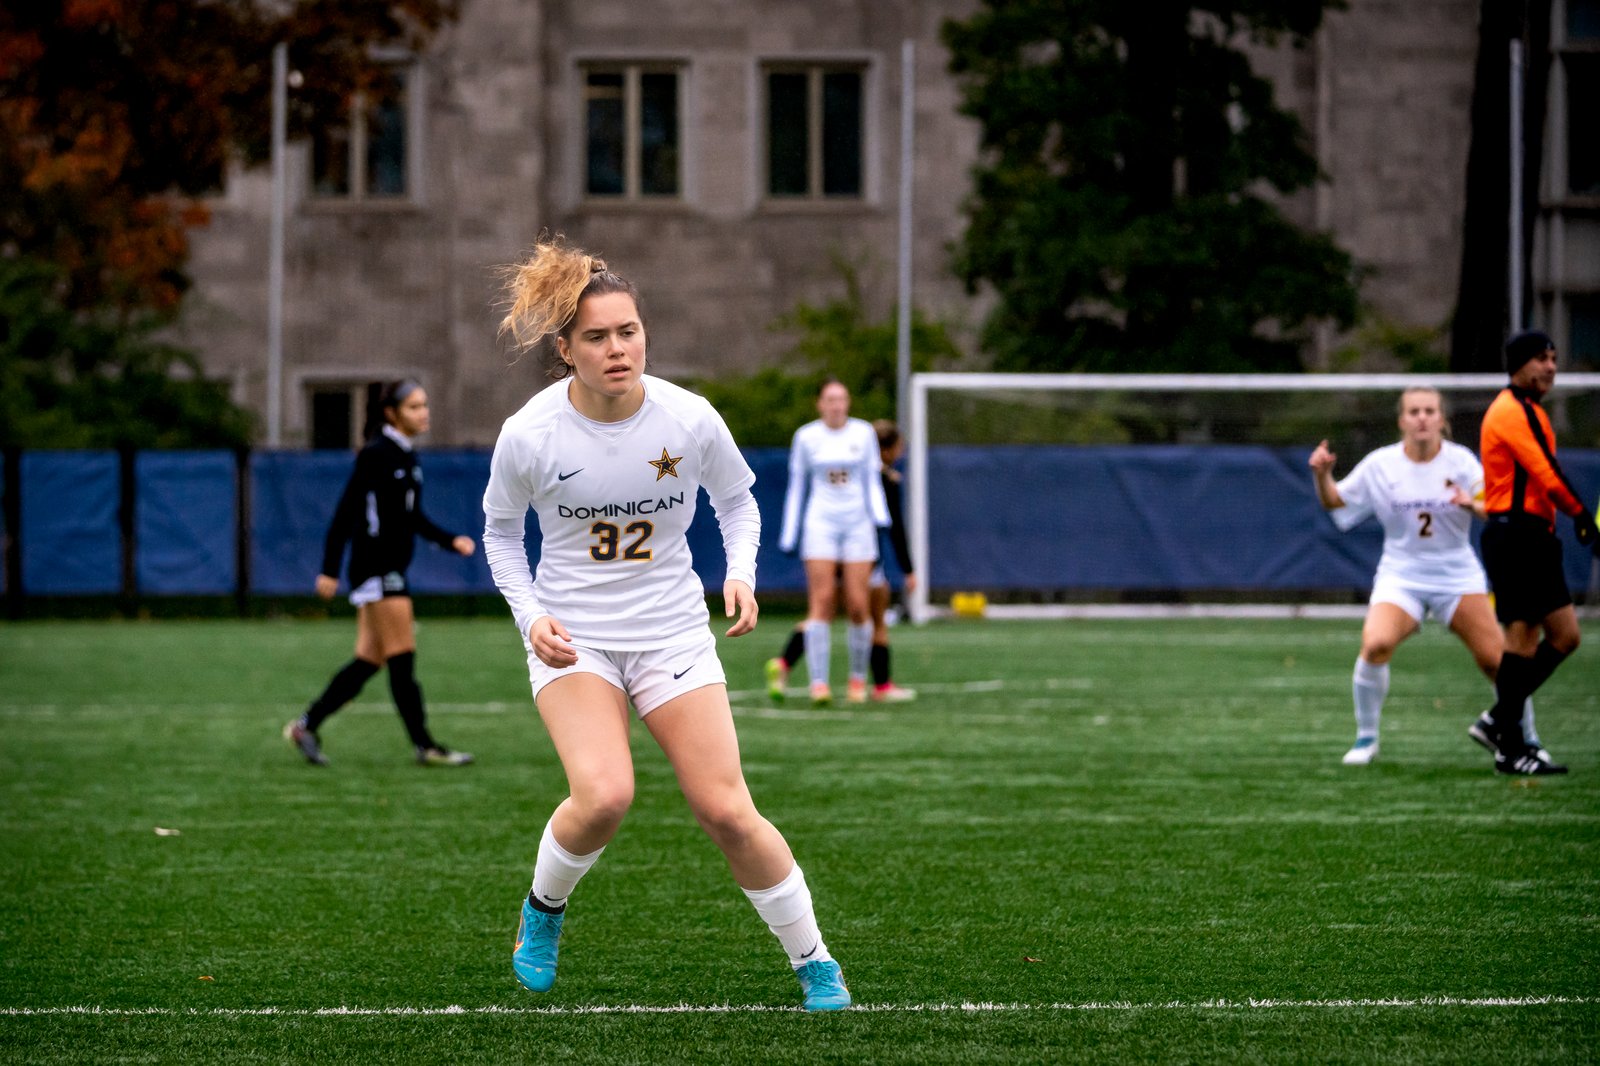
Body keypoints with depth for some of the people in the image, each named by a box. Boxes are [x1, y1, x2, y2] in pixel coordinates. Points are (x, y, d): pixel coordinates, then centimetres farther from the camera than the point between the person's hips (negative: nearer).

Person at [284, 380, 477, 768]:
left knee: (370, 660, 10)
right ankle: (424, 746, -4)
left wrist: (450, 541, 9)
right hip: (375, 567, -9)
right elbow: (345, 512, -15)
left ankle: (306, 725, 16)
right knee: (403, 658, -6)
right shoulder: (376, 455, -13)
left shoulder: (408, 456, 13)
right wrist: (329, 569, -18)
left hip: (392, 568, 9)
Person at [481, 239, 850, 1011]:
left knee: (726, 811, -7)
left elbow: (736, 498, 9)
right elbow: (501, 529, 5)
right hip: (572, 637, -1)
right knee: (604, 796, -24)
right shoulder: (528, 435, -14)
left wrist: (741, 573, -9)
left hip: (672, 632, 1)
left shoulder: (690, 419, -11)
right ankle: (544, 906, 7)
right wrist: (531, 617, -9)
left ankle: (814, 963, 11)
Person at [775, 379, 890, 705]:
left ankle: (858, 678, 12)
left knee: (858, 606, -5)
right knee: (821, 603, -12)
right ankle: (819, 682, -13)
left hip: (858, 524, 1)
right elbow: (796, 486, 10)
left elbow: (872, 482, 11)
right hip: (820, 523, -1)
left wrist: (881, 519, -3)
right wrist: (789, 536, 7)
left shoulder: (864, 433, 6)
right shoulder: (806, 437, 4)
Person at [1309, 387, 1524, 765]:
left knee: (1494, 659, -8)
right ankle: (1366, 737, -9)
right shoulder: (1379, 465, -2)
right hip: (1400, 575, 0)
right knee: (1375, 645, -27)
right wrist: (1322, 475, -12)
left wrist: (1473, 504, -33)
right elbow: (1334, 503, 8)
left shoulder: (1461, 461, -5)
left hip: (1457, 575, 0)